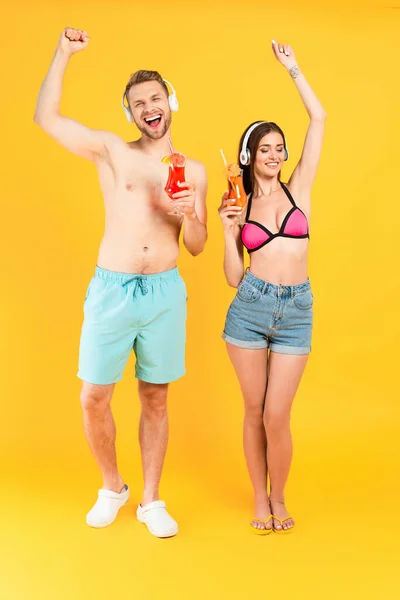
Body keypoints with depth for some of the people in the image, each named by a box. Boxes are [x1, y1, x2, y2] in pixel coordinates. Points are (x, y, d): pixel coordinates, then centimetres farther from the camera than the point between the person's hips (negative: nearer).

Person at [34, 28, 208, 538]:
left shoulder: (193, 171, 9)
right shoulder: (111, 151, 4)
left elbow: (197, 247, 8)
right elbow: (45, 118, -5)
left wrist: (189, 213, -12)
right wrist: (64, 53, -7)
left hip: (165, 293, 1)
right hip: (111, 289, -1)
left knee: (155, 400, 9)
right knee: (93, 399, 2)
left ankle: (151, 501, 24)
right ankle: (112, 487, 27)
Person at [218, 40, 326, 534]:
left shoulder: (298, 188, 6)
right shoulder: (240, 206, 7)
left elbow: (318, 120, 1)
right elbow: (233, 277, 5)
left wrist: (292, 69, 5)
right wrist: (227, 231, -8)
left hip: (296, 311, -1)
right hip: (250, 308, 1)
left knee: (276, 417, -2)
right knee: (254, 411, 9)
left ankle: (279, 499, 22)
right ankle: (260, 500, 27)